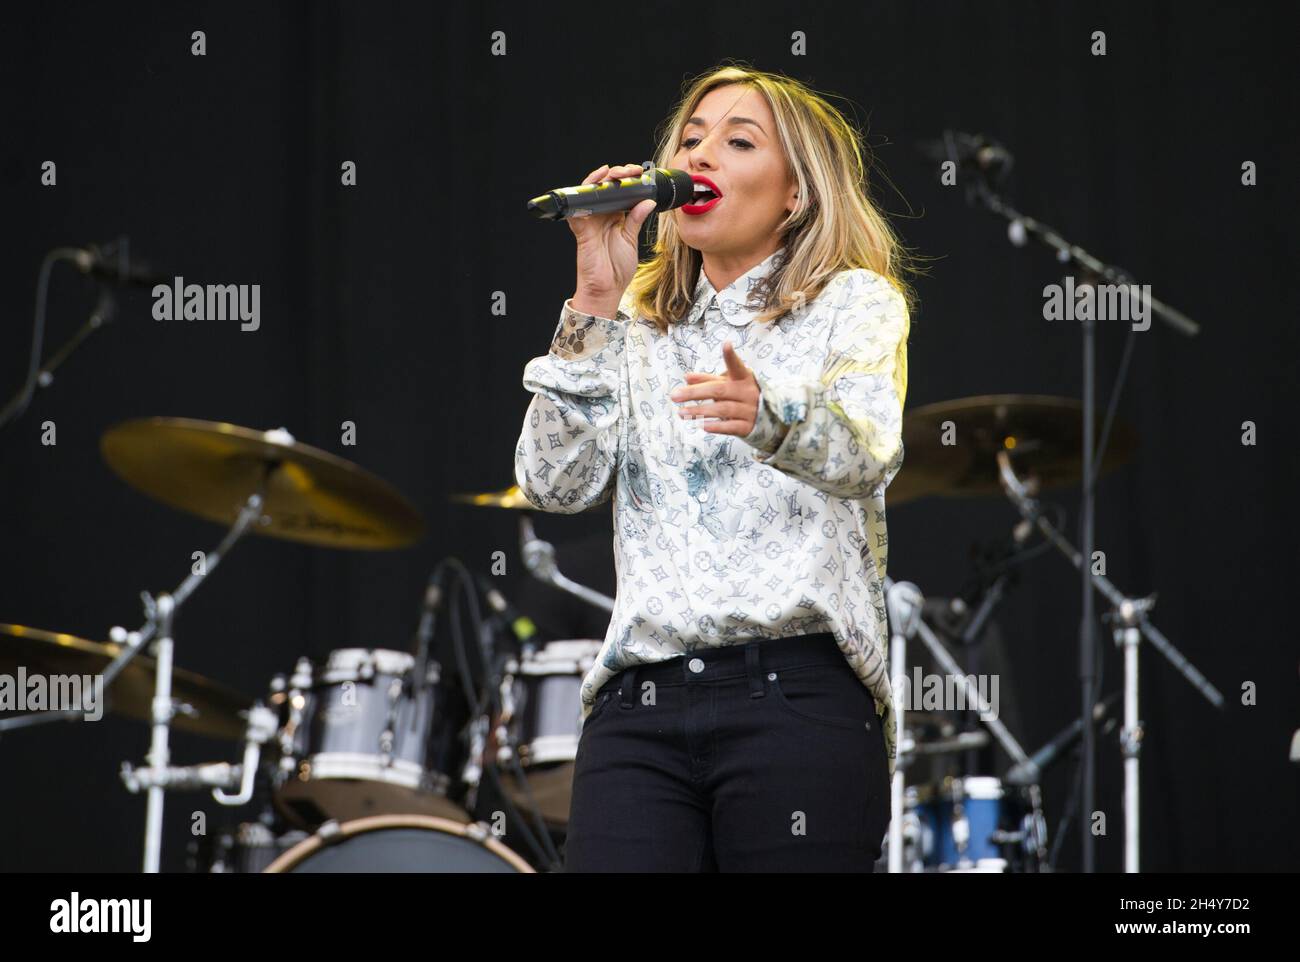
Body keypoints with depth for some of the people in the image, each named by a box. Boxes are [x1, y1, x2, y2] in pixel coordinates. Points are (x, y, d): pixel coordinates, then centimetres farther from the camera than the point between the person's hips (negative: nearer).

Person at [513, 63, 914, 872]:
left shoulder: (855, 304, 7)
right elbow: (556, 485, 5)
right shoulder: (638, 327, 20)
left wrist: (766, 416, -36)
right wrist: (596, 302, -2)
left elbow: (867, 454, -14)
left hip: (797, 693, -3)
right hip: (640, 706, 3)